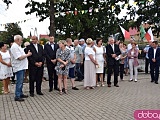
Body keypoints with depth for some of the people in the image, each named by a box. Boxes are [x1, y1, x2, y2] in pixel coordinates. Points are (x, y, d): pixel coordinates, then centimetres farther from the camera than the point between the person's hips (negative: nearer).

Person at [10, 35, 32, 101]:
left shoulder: (18, 46, 15)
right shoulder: (14, 47, -17)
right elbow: (20, 57, -22)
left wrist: (27, 54, 6)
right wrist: (28, 54, -11)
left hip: (22, 67, 10)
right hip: (18, 68, -10)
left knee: (21, 82, 17)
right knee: (19, 82, -6)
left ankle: (20, 94, 27)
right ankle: (17, 96, 1)